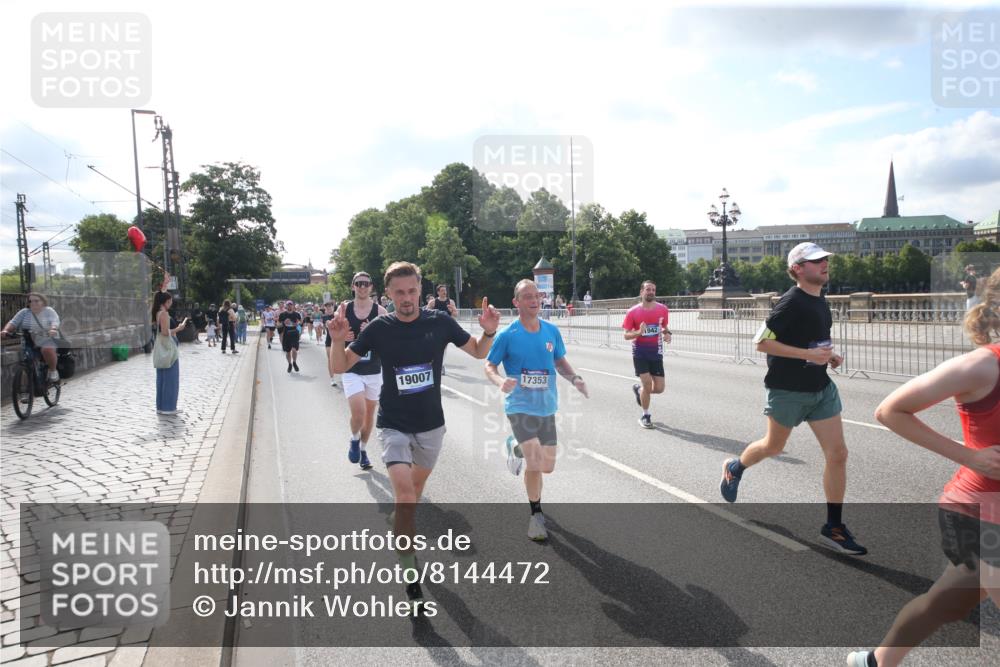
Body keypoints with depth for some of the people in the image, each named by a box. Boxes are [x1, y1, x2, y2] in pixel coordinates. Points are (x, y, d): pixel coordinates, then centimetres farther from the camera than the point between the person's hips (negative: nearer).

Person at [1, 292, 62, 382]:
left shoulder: (49, 311, 6)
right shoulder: (24, 312, 14)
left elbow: (55, 322, -10)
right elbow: (13, 323, 4)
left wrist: (53, 329, -33)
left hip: (46, 340, -5)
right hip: (28, 342, 5)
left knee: (47, 350, -35)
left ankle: (53, 370, -14)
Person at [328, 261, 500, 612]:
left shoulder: (440, 322, -9)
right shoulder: (379, 329, -11)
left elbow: (478, 353, 1)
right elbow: (340, 367, -7)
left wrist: (489, 332, -20)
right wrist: (338, 340, -27)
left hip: (431, 424, 3)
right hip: (393, 425, -2)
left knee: (416, 486, 22)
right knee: (405, 491, -19)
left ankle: (400, 524, 54)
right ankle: (410, 575, -6)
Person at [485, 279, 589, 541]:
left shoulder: (551, 331, 0)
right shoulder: (507, 335, -11)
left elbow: (560, 361, 13)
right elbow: (489, 365, -4)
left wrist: (575, 378, -6)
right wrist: (500, 381, -25)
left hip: (547, 407, 5)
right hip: (520, 407, -5)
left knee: (547, 466, 10)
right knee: (535, 463, -16)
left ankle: (517, 449, 43)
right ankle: (536, 514, 8)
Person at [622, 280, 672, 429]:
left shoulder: (663, 309, 0)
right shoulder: (633, 312, -8)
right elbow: (626, 335, -4)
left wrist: (667, 334, -6)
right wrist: (639, 332, -24)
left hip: (656, 353, 3)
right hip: (640, 353, -3)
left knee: (659, 388, 1)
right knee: (647, 384, -11)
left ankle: (638, 389, 34)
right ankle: (645, 416, 12)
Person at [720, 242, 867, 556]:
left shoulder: (820, 300, 7)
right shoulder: (791, 302, -19)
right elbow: (761, 342, -20)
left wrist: (829, 355, 4)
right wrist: (807, 354, -24)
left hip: (821, 388, 7)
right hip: (788, 390, -7)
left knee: (838, 454, 0)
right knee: (773, 447, 14)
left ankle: (833, 527, 11)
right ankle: (734, 468, 45)